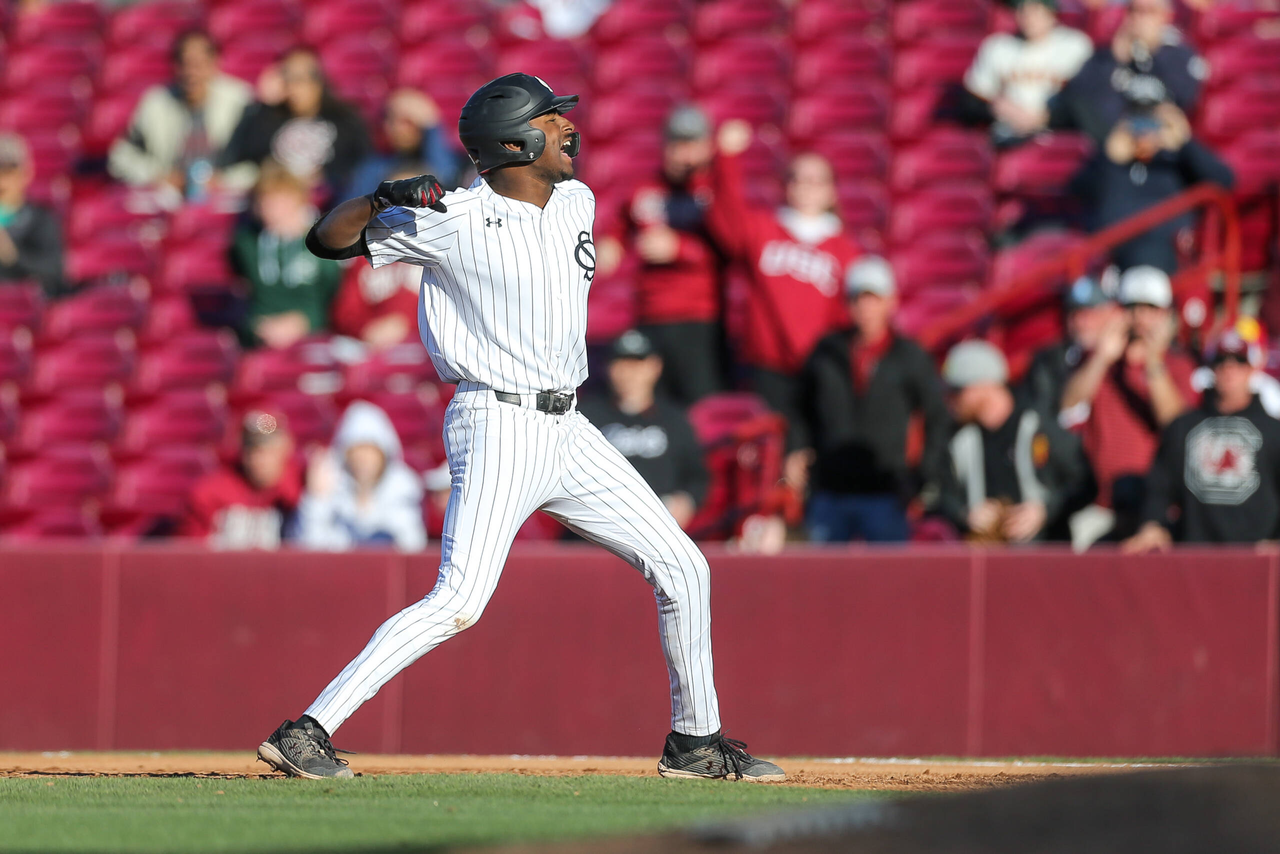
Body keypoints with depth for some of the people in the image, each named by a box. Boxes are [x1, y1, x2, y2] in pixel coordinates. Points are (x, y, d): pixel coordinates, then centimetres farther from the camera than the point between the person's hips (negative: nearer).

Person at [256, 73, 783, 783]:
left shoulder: (577, 202, 8)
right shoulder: (451, 221, -13)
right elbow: (328, 239, -12)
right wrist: (383, 199, -28)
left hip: (567, 431, 8)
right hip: (499, 427, -8)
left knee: (683, 569, 9)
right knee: (459, 602, -20)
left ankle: (696, 741, 22)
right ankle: (306, 733, -20)